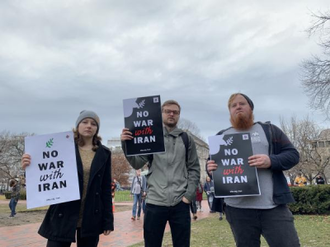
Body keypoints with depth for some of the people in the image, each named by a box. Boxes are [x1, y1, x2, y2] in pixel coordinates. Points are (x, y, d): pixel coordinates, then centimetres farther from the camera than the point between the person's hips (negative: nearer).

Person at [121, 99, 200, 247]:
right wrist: (126, 144, -17)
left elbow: (194, 169, 6)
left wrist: (189, 195, -4)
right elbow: (137, 164, -3)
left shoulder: (186, 139, 7)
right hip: (154, 202, 0)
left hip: (180, 203, 1)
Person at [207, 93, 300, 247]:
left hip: (273, 206, -1)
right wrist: (210, 168, -8)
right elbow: (212, 162, 17)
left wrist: (271, 161, -16)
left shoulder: (269, 130, 11)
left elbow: (292, 154, 5)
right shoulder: (222, 136, 15)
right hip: (237, 208, 2)